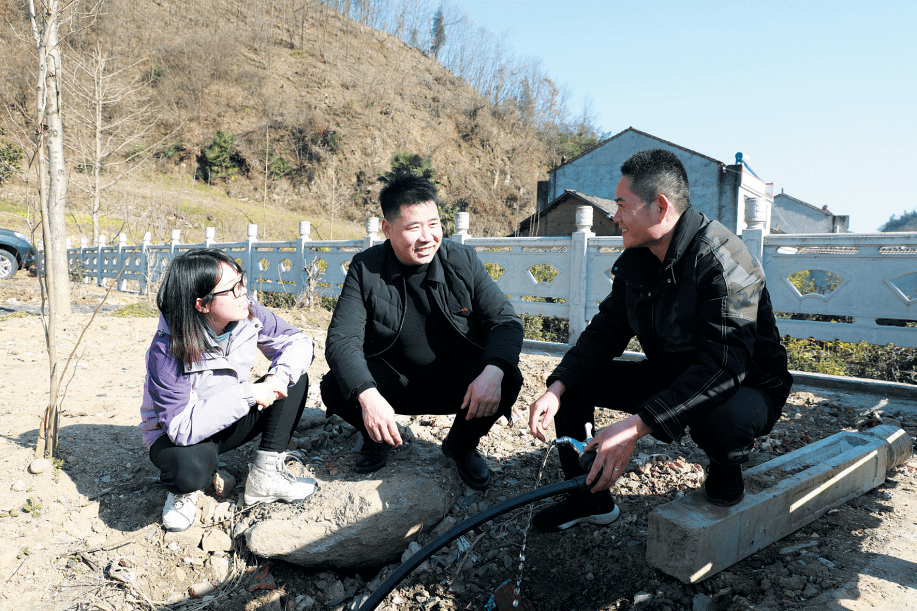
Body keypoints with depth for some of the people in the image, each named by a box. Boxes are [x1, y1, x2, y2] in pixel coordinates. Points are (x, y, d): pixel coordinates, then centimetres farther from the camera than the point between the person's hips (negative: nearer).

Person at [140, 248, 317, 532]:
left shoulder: (248, 314, -18)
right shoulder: (167, 351, -31)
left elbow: (297, 342, -9)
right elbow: (182, 427, -35)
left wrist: (279, 375, -31)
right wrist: (248, 394, -37)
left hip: (229, 422, 5)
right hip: (176, 434, -5)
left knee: (296, 379, -15)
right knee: (190, 467, -40)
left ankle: (265, 476, -10)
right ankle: (185, 488, -1)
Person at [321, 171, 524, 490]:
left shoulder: (463, 260, -9)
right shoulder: (365, 269, -12)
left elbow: (505, 319, -12)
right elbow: (341, 339, -19)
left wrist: (493, 372, -34)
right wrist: (367, 395, -39)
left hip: (454, 383, 1)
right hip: (391, 385, 0)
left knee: (508, 381, -27)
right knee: (335, 388, -27)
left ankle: (462, 443, 5)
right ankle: (376, 438, 9)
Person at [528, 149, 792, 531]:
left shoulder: (722, 260, -27)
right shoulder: (634, 260, -2)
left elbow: (723, 365, -35)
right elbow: (605, 332, -2)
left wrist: (637, 426, -44)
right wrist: (557, 388, -20)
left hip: (745, 386, -6)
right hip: (670, 377, 7)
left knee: (723, 421, -42)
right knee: (570, 380, -5)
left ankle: (725, 469, -2)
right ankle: (591, 498, 8)